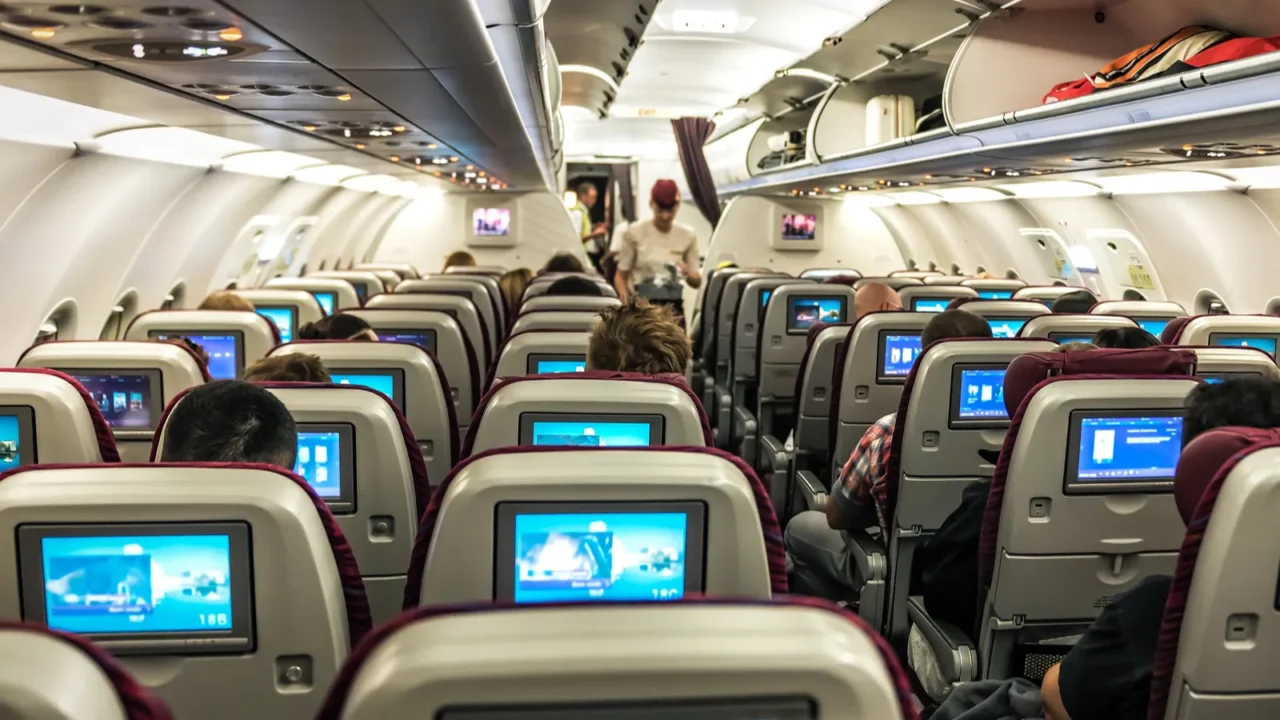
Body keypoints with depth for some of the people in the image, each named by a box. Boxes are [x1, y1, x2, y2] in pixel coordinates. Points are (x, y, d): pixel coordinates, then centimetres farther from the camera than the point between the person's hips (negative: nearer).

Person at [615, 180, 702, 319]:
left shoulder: (687, 236, 3)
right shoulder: (635, 232, -2)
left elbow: (697, 282, 8)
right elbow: (620, 276, 2)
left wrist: (688, 274, -15)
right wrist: (625, 295, -19)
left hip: (673, 308, 2)